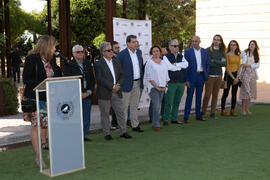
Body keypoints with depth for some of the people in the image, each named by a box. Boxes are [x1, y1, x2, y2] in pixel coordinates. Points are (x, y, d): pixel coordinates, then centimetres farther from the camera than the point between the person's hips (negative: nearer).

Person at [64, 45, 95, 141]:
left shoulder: (88, 64, 13)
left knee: (86, 117, 7)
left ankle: (84, 135, 17)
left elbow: (92, 79, 12)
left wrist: (89, 92, -2)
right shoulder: (68, 65, -1)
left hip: (87, 95, 5)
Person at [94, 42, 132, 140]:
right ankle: (107, 133, 15)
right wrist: (112, 87, -17)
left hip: (117, 92, 5)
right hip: (104, 93, -4)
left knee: (120, 112, 6)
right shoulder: (98, 64, -4)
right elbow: (100, 79, -13)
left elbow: (122, 75, 10)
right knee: (105, 113, 4)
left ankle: (123, 132, 16)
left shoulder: (116, 62, 13)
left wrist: (118, 85, -9)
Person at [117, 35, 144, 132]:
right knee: (124, 107, 1)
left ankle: (135, 125, 25)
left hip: (137, 83, 6)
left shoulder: (138, 53, 8)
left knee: (134, 106, 15)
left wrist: (141, 79, 15)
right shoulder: (122, 54, -13)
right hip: (127, 84, -6)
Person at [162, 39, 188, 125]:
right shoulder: (166, 57, 0)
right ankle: (165, 119, 7)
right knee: (169, 102, -3)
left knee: (177, 102, 11)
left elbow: (186, 64, -5)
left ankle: (174, 119, 20)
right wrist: (180, 66, -6)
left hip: (181, 82, 5)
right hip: (171, 83, -5)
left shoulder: (181, 56, 14)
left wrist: (175, 64, -13)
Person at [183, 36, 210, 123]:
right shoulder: (188, 52, -4)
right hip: (191, 77, -3)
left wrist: (206, 76, 1)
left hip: (201, 76, 3)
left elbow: (207, 64, 11)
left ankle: (198, 115, 19)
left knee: (199, 96, 10)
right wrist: (186, 79, -11)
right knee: (189, 96, -2)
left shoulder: (205, 51, 6)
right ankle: (186, 116, 4)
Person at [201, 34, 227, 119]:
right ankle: (203, 111, 9)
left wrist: (214, 61, -9)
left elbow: (225, 63, -1)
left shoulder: (222, 52, 10)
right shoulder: (208, 50, -3)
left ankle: (213, 113, 14)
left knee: (215, 95, 7)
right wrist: (220, 62, -8)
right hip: (210, 75, -4)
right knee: (207, 95, -5)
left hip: (219, 75, 4)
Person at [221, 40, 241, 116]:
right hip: (228, 75, -5)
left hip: (236, 75, 5)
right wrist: (233, 78, -10)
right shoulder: (227, 55, -6)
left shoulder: (238, 55, 10)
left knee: (234, 94, 7)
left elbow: (239, 66, 9)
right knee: (225, 93, -3)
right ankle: (222, 110, 2)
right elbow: (227, 67, -9)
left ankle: (232, 110, 13)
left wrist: (237, 77, -3)